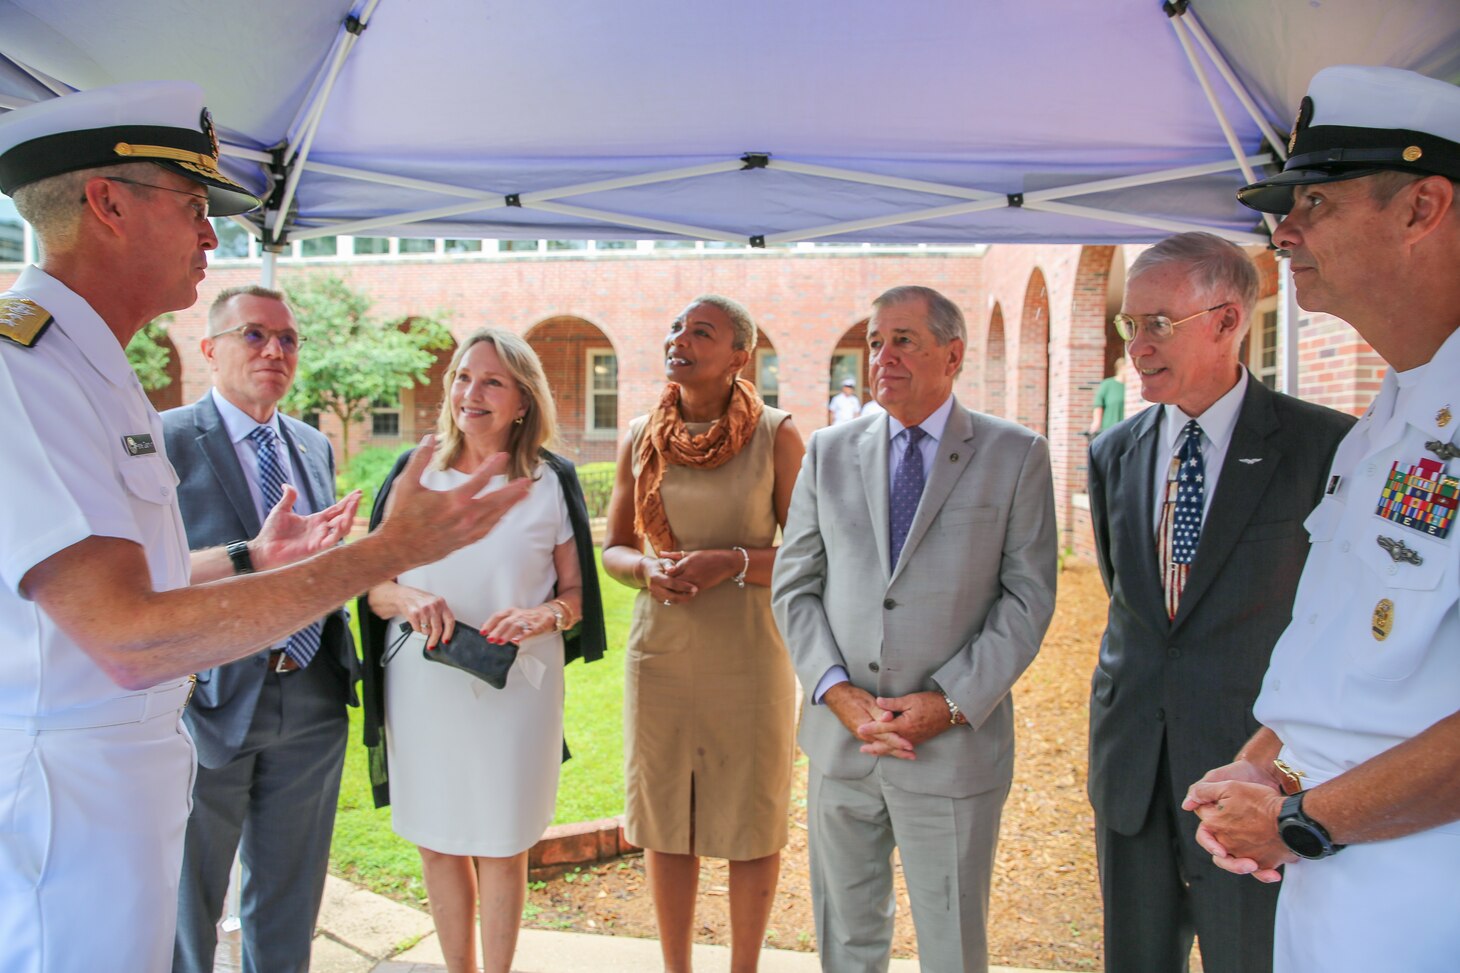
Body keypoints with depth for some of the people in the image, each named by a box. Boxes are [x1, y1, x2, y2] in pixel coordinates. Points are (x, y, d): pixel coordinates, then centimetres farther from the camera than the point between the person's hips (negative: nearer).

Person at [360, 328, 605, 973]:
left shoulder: (551, 485, 0)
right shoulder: (414, 476, 2)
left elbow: (575, 592, 4)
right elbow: (375, 587, 4)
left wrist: (545, 614, -17)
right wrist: (409, 598, -18)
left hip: (517, 683, -1)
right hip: (423, 679, 2)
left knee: (502, 843, 9)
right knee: (437, 839, 13)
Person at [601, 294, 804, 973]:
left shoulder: (776, 436, -5)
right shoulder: (641, 438, 4)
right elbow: (614, 546, 11)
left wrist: (733, 563, -19)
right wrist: (647, 569, -11)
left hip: (749, 656, -2)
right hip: (659, 653, 3)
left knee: (752, 822, 8)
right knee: (665, 821, 11)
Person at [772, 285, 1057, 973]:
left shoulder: (1016, 456, -1)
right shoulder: (829, 452, 7)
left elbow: (1028, 597, -4)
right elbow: (794, 584, 5)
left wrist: (952, 702, -13)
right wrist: (836, 691, -8)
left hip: (956, 743, -2)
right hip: (839, 737, 3)